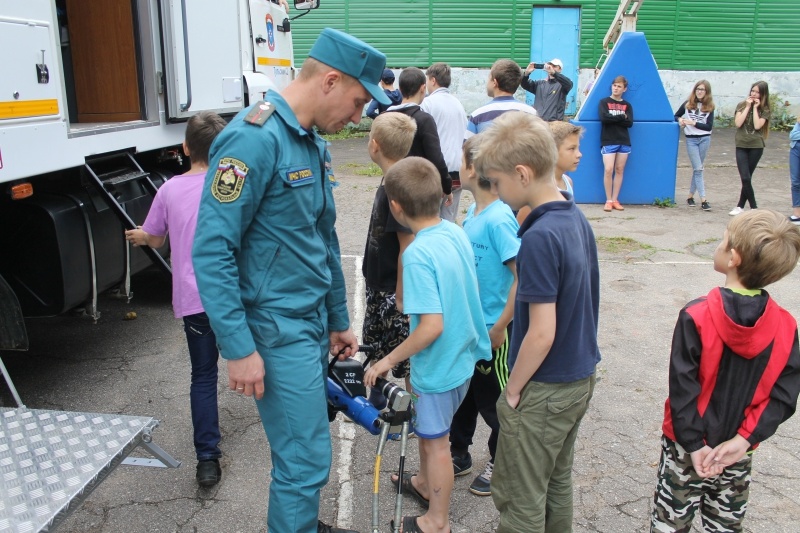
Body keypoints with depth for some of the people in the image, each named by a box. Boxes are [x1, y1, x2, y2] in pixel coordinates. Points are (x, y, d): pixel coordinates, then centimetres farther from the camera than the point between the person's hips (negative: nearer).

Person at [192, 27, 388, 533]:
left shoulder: (314, 142, 10)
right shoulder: (254, 138, -19)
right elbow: (212, 250, -21)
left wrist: (339, 319, 21)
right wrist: (239, 349, -21)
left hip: (313, 319, 9)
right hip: (277, 328, -9)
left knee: (305, 442, 20)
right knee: (306, 458, -1)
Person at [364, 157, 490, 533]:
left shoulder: (418, 254, -28)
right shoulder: (455, 231, -4)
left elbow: (432, 327, -31)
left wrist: (390, 360, -18)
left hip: (440, 364, -8)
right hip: (463, 354, 8)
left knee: (435, 440, 12)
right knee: (426, 427, 28)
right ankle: (426, 483, 50)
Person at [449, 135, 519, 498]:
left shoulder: (499, 219, -23)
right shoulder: (472, 215, 3)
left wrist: (500, 327, -21)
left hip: (493, 331, -8)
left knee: (493, 401, 11)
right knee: (463, 392, 20)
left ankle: (499, 464, 33)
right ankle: (459, 455, 38)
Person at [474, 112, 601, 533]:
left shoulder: (540, 237, -26)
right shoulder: (577, 218, 0)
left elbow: (542, 333, -26)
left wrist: (513, 389, -12)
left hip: (544, 390, -9)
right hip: (580, 378, 9)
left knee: (519, 499, 10)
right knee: (557, 483, 24)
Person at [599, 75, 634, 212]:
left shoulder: (627, 105, 12)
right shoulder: (604, 102, 5)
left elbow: (629, 123, -2)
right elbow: (604, 118, -12)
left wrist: (613, 119, -9)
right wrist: (621, 117, -5)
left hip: (624, 142, 3)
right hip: (608, 141, -3)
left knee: (619, 170, 3)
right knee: (608, 170, -13)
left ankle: (615, 200, 8)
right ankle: (608, 200, -4)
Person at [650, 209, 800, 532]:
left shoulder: (696, 317, -23)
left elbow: (683, 389, -20)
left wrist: (694, 444, -11)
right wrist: (744, 438, -10)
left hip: (687, 448, -3)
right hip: (738, 454, 3)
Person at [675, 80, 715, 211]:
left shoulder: (709, 107, 3)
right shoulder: (687, 104, 5)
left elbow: (709, 127, -4)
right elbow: (676, 116, 15)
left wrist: (693, 123, -15)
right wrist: (680, 120, -7)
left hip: (704, 139, 1)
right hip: (691, 139, -1)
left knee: (697, 169, 6)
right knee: (698, 169, -7)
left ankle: (690, 196, 18)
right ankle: (703, 200, -10)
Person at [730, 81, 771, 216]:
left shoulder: (765, 110, 3)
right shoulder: (742, 105, 5)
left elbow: (757, 125, -13)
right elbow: (738, 123, -9)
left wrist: (755, 108, -9)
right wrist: (748, 107, -8)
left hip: (756, 147, 0)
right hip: (741, 146, 0)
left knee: (747, 178, 2)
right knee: (745, 178, -8)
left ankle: (740, 206, 13)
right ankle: (754, 208, 2)